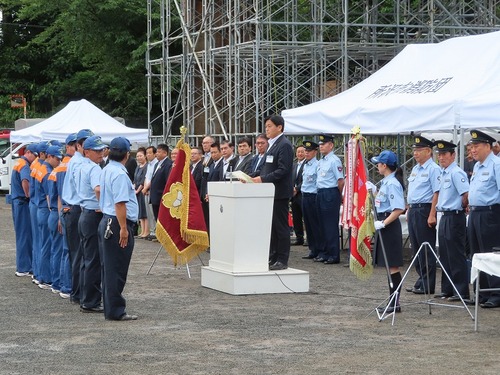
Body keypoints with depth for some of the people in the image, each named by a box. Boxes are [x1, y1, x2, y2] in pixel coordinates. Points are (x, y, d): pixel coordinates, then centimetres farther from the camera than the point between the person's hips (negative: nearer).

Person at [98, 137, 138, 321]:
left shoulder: (106, 170, 13)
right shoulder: (119, 174, -17)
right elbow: (120, 203, -23)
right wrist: (123, 228, -22)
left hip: (106, 221, 10)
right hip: (117, 223, -10)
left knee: (110, 268, 13)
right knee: (116, 269, -5)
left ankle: (111, 308, 20)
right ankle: (115, 311, -1)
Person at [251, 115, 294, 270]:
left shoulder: (284, 145, -13)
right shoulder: (272, 144, 17)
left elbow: (283, 170, -21)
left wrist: (263, 179, -23)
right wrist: (256, 178, 6)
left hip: (280, 193, -10)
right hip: (270, 192, 10)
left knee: (281, 227, -4)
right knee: (271, 226, 13)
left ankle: (282, 260, 0)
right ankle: (273, 257, 19)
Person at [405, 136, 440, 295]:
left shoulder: (433, 169, -11)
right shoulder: (415, 169, 17)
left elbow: (437, 193, -17)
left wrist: (432, 215, -21)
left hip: (424, 211, -9)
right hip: (413, 211, 9)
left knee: (426, 251, -4)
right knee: (416, 248, 13)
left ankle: (427, 285, 0)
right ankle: (421, 281, 20)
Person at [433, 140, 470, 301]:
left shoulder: (456, 173, -15)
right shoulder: (443, 173, 14)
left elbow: (467, 194, -24)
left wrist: (462, 208, -10)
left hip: (454, 217, -10)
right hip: (444, 217, 10)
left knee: (456, 256, -6)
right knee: (445, 256, 14)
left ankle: (461, 291, -2)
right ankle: (447, 289, 21)